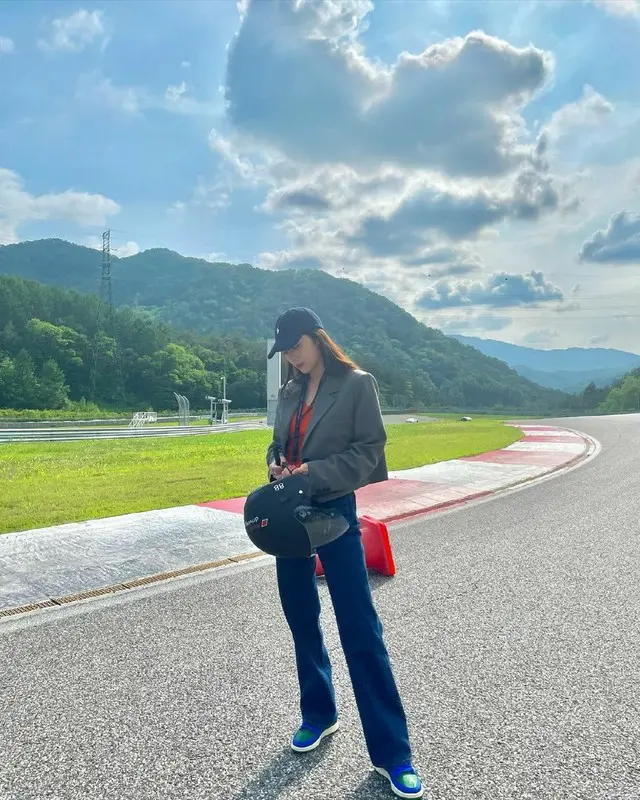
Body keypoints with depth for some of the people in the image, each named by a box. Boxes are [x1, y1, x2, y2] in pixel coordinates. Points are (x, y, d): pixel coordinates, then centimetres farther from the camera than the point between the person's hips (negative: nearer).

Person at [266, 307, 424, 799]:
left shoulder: (358, 384, -8)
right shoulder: (289, 393, 9)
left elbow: (369, 450, -11)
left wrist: (314, 473, -19)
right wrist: (276, 465, -6)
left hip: (334, 511, -6)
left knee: (360, 629, -3)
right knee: (302, 620, 15)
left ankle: (391, 752, 8)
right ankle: (318, 715, 35)